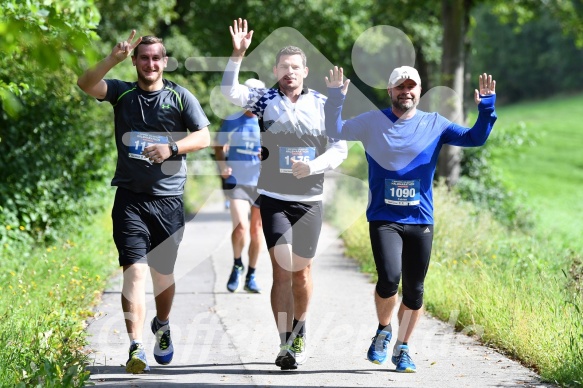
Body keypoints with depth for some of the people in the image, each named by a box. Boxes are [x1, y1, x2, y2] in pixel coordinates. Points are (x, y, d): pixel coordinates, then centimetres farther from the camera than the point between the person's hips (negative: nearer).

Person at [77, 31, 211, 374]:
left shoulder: (180, 97, 5)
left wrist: (172, 147, -18)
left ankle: (162, 326, 41)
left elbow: (203, 137, -1)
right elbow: (86, 84, -11)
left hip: (168, 197, 1)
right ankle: (136, 348, -17)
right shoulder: (122, 93, 6)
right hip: (130, 196, -1)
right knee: (134, 271, -13)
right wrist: (114, 59, -24)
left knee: (163, 273, 13)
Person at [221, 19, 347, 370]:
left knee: (302, 271, 8)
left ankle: (300, 332, 31)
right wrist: (238, 55, -26)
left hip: (310, 200, 1)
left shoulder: (323, 105, 3)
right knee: (282, 269, -11)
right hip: (274, 199, -1)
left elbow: (340, 149, 0)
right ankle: (285, 344, -10)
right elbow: (230, 91, -14)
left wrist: (313, 166, -17)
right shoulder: (265, 100, 2)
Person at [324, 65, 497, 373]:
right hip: (383, 218, -2)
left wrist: (486, 108, -15)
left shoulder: (434, 124, 5)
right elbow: (336, 131, 2)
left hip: (420, 221, 2)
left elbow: (475, 138, 0)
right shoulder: (372, 122, 4)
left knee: (414, 290, 6)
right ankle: (383, 331, 9)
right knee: (389, 278, -20)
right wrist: (335, 99, -13)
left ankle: (402, 348, 25)